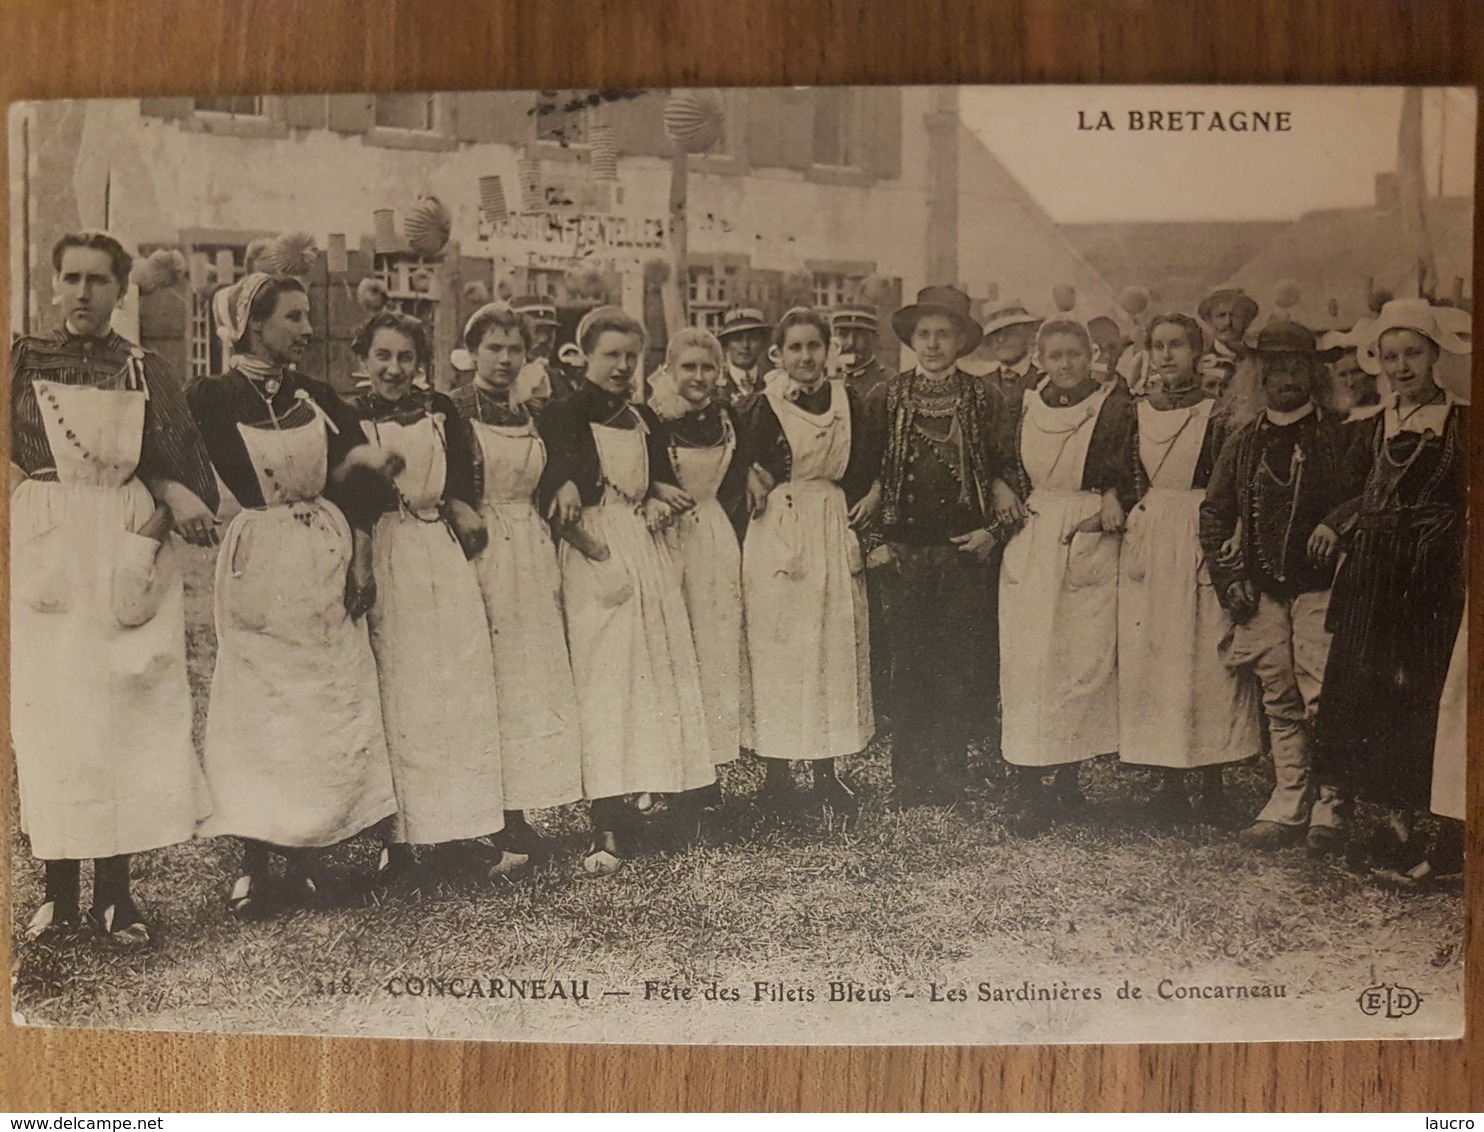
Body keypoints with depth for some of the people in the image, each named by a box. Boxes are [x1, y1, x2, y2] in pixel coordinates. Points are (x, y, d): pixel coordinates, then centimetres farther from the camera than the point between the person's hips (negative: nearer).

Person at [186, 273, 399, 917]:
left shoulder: (319, 398, 11)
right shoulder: (211, 397, 0)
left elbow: (361, 484, 4)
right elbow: (246, 486, -9)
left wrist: (361, 557, -9)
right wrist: (347, 462, -1)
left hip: (328, 564, 4)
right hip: (258, 567, -3)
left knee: (327, 707, 1)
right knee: (255, 709, -2)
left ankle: (306, 857, 10)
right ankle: (252, 863, 5)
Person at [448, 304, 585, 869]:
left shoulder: (532, 418, 16)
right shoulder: (451, 412, -3)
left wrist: (553, 567, 15)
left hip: (533, 558, 6)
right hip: (476, 556, -6)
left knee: (530, 682, 5)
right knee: (481, 682, -6)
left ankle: (514, 816, 12)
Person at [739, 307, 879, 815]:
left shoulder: (848, 402, 10)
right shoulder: (760, 407, 0)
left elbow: (872, 462, 18)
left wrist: (871, 496, 1)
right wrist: (754, 482, -16)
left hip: (836, 532, 4)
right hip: (778, 536, -3)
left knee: (836, 649, 6)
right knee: (778, 649, -1)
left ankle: (828, 772, 16)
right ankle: (777, 773, 10)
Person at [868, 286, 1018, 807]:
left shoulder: (984, 400, 7)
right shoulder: (885, 398, 7)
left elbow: (1002, 471, 10)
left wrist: (993, 529, -3)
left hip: (965, 550, 0)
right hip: (904, 551, 0)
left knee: (959, 666, -1)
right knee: (909, 667, 1)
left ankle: (951, 780, 10)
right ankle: (909, 783, 10)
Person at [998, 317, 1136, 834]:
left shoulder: (1116, 406, 2)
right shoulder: (1027, 407, 13)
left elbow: (1128, 475, -2)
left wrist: (1114, 501, -18)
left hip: (1091, 545, -2)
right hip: (1031, 544, 3)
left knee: (1086, 658, -3)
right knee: (1027, 660, -3)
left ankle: (1067, 778, 8)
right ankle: (1026, 781, 1)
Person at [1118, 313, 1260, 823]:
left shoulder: (1215, 417, 1)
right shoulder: (1135, 414, 11)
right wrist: (1129, 531, 4)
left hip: (1202, 542, -3)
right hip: (1147, 545, 3)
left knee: (1205, 655, -2)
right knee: (1149, 656, 2)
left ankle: (1211, 780, 6)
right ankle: (1171, 779, 11)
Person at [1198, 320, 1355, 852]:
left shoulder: (1338, 435, 3)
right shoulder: (1244, 441, 12)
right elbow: (1213, 513, 14)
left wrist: (1337, 526, -16)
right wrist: (1230, 578, 5)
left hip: (1321, 587, -4)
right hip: (1264, 590, 4)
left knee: (1323, 700, -10)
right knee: (1280, 703, 8)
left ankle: (1330, 808, 2)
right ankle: (1289, 807, 15)